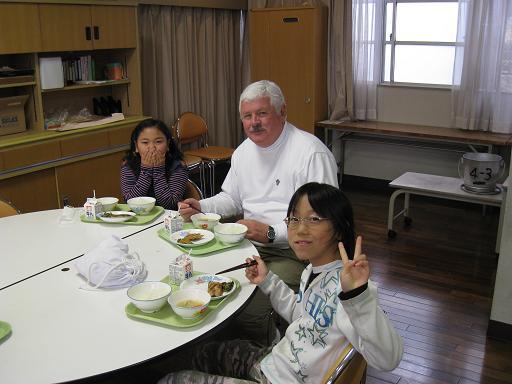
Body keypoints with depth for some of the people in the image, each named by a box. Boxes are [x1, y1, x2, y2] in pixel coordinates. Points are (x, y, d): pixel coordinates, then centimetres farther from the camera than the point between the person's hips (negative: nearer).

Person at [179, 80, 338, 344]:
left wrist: (271, 233, -24)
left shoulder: (312, 153, -14)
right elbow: (232, 199, 25)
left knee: (247, 311, -27)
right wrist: (200, 207, 5)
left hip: (293, 252, -7)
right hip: (250, 244, 8)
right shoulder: (244, 151, 12)